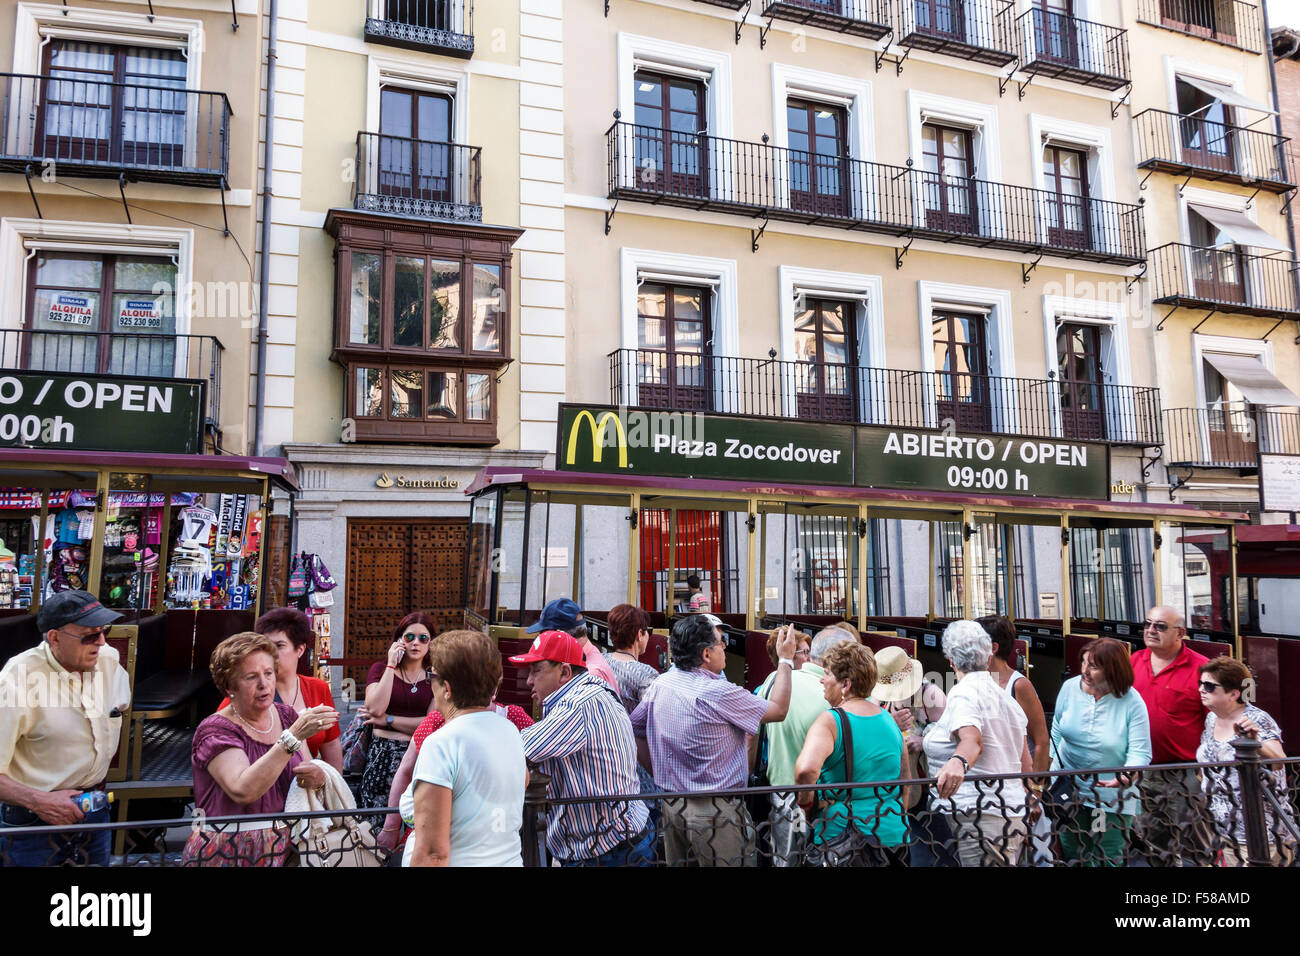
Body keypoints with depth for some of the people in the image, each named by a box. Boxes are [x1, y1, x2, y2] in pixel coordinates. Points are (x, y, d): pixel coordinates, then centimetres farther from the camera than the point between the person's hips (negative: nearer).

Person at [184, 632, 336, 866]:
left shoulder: (285, 715, 7)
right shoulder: (215, 730, -9)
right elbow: (242, 791, -24)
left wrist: (318, 778, -11)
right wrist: (294, 735, -29)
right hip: (229, 855, -5)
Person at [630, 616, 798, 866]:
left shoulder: (659, 686, -1)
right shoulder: (719, 693, -20)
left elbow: (632, 729, 8)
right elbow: (779, 710, -9)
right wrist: (786, 660, 1)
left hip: (671, 806, 7)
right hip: (715, 813, -7)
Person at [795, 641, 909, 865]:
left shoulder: (829, 722, -14)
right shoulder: (889, 719, 6)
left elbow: (806, 769, -33)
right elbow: (905, 787, 16)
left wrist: (805, 800, -14)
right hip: (893, 835, 6)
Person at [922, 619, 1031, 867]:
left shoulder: (963, 693, -9)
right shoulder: (1005, 696, 17)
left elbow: (973, 740, -30)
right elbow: (1025, 766, 21)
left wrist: (957, 762, -49)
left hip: (979, 818, -9)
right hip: (1013, 815, 9)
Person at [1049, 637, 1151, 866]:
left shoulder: (1131, 701, -18)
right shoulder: (1070, 687, -7)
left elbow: (1140, 752, -19)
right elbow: (1057, 730, 8)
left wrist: (1125, 777, -36)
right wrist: (1048, 761, 10)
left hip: (1112, 795, -3)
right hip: (1069, 788, 3)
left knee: (1108, 858, 6)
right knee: (1073, 854, 14)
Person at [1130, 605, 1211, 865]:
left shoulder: (1200, 668, -11)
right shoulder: (1134, 661, 5)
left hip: (1184, 775, -5)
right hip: (1140, 773, 5)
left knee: (1191, 850, 5)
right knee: (1147, 845, 16)